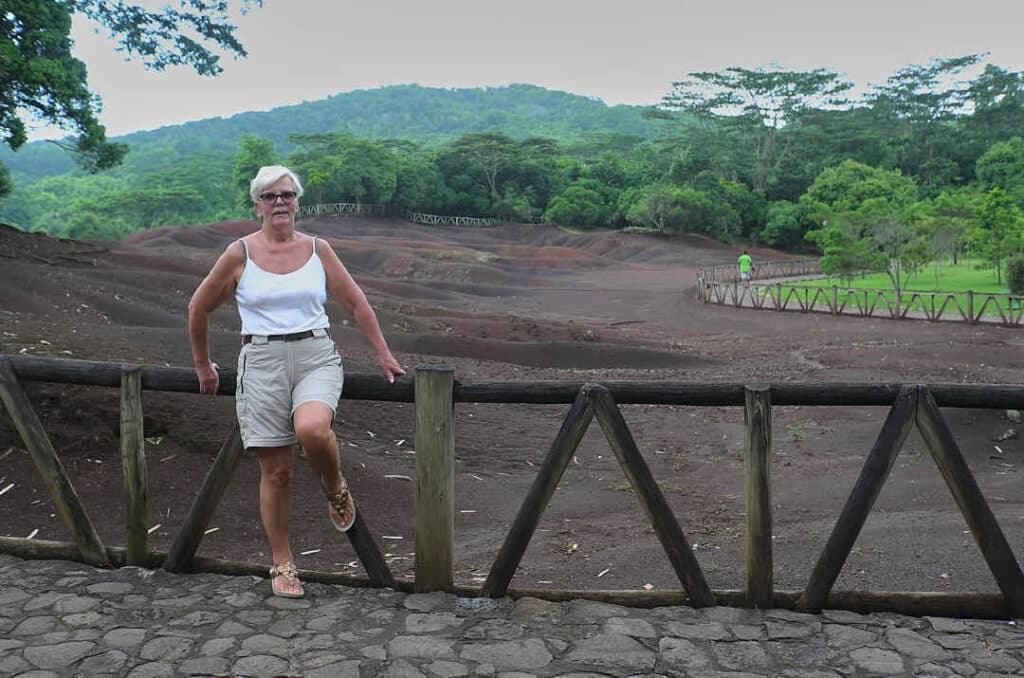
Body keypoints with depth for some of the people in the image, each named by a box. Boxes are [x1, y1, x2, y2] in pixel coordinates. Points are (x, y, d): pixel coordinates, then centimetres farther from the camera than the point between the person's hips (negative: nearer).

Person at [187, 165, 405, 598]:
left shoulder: (317, 250, 6)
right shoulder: (240, 254, 2)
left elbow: (356, 303, 11)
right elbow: (199, 308, 12)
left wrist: (384, 355, 8)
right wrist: (203, 366, 17)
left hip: (316, 356, 0)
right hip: (262, 362, 0)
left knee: (312, 429, -31)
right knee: (276, 469, 1)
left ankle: (335, 489, 2)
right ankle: (282, 565, 18)